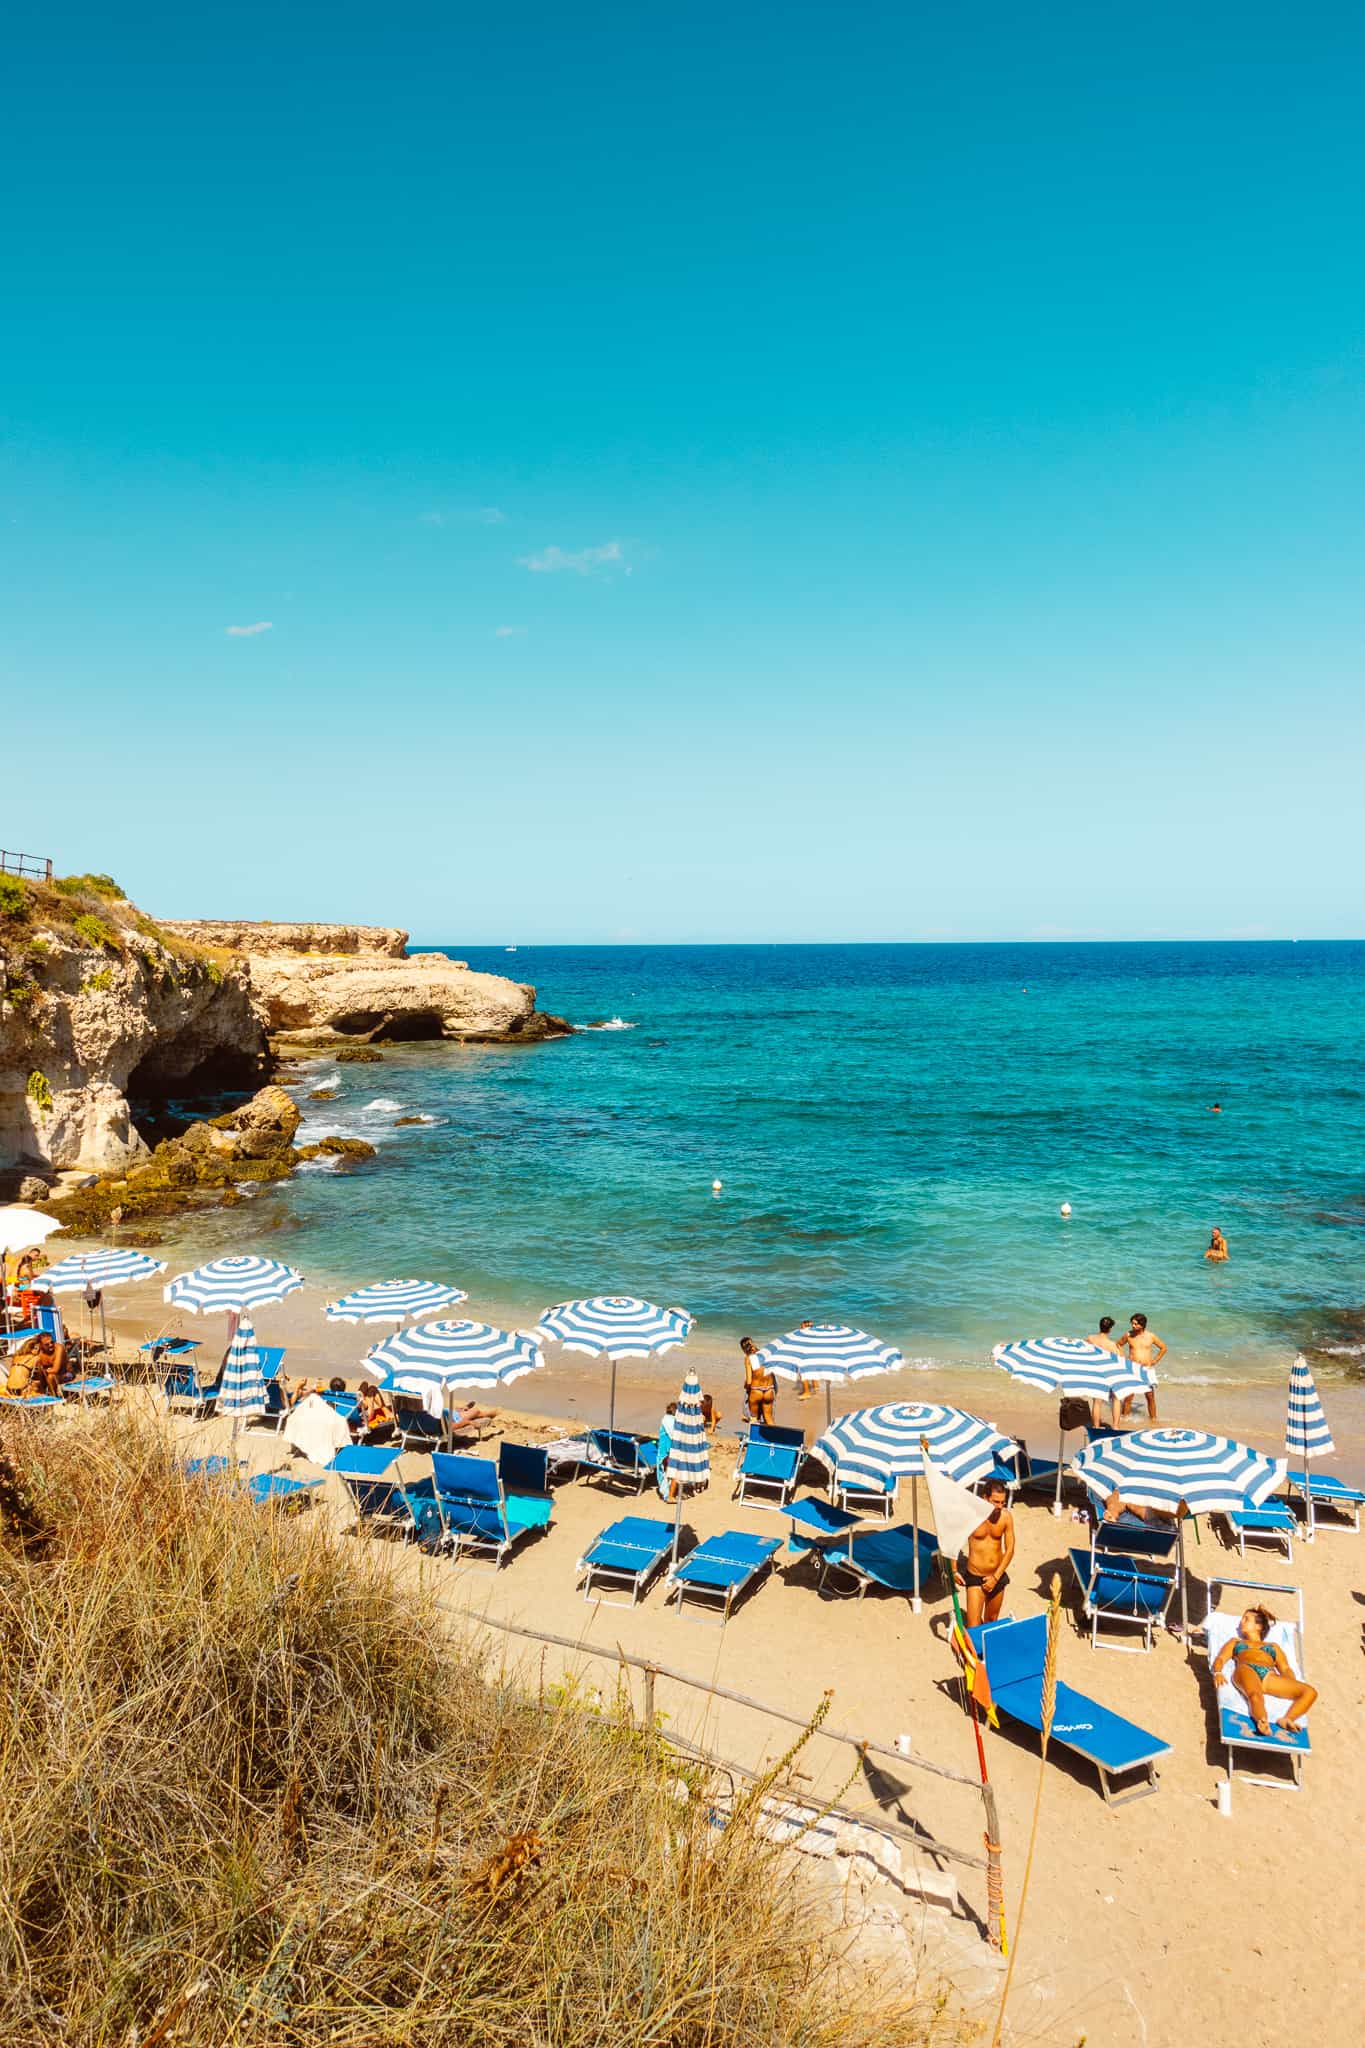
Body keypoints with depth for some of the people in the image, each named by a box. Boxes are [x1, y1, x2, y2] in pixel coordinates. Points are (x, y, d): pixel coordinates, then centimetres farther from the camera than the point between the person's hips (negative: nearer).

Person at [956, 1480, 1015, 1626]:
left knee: (991, 1621, 19)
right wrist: (954, 1570, -8)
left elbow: (1010, 1549, -4)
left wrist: (996, 1577, -9)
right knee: (973, 1628, -10)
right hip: (975, 1578, -3)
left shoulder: (1006, 1516, -8)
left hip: (997, 1577, 3)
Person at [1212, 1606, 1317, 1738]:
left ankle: (1287, 1720, -44)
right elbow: (1220, 1659, 20)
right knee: (1255, 1694, -40)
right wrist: (1218, 1673, -4)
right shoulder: (1235, 1641, 37)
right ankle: (1262, 1722, -64)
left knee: (1310, 1692, -26)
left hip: (1269, 1676, 2)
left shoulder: (1273, 1646, 39)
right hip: (1246, 1670, -2)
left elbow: (1285, 1669, 23)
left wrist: (1293, 1685, -1)